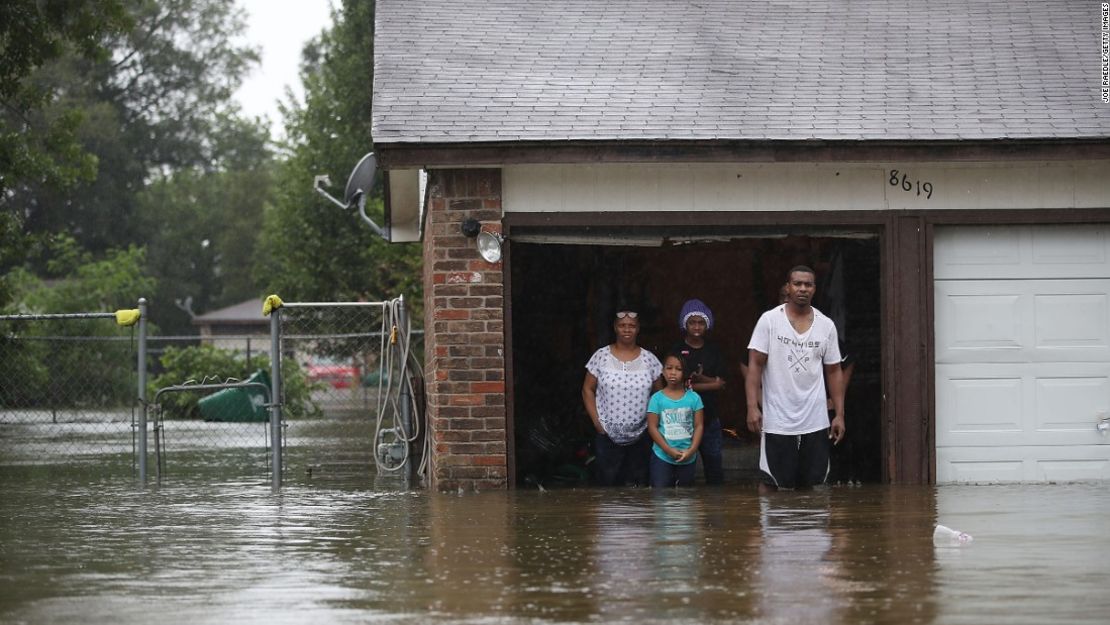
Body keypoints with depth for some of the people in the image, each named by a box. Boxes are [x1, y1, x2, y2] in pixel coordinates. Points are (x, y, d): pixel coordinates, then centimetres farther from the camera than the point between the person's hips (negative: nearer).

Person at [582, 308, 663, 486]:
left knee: (639, 486, 5)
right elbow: (588, 390, 4)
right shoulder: (601, 356, 0)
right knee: (608, 484, 2)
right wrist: (596, 421, -4)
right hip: (607, 435, -1)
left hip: (641, 436, 1)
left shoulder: (649, 359, 3)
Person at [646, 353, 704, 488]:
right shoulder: (657, 398, -4)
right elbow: (652, 427, -6)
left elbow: (699, 426, 0)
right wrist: (669, 450, -14)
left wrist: (691, 450, -12)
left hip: (688, 457, 2)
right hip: (662, 456, -2)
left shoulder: (694, 397, 0)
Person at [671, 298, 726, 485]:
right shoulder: (677, 350, 0)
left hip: (710, 416, 3)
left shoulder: (713, 350, 8)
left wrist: (699, 379, -13)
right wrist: (708, 383, -13)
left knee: (714, 463, 4)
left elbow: (720, 384, 2)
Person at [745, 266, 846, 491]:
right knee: (771, 483, 0)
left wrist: (839, 414, 5)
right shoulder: (769, 320, -3)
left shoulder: (826, 325, 6)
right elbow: (755, 364, -5)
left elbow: (834, 371, 10)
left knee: (814, 486, 6)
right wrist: (752, 406, -15)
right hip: (777, 422, -3)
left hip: (816, 423, 3)